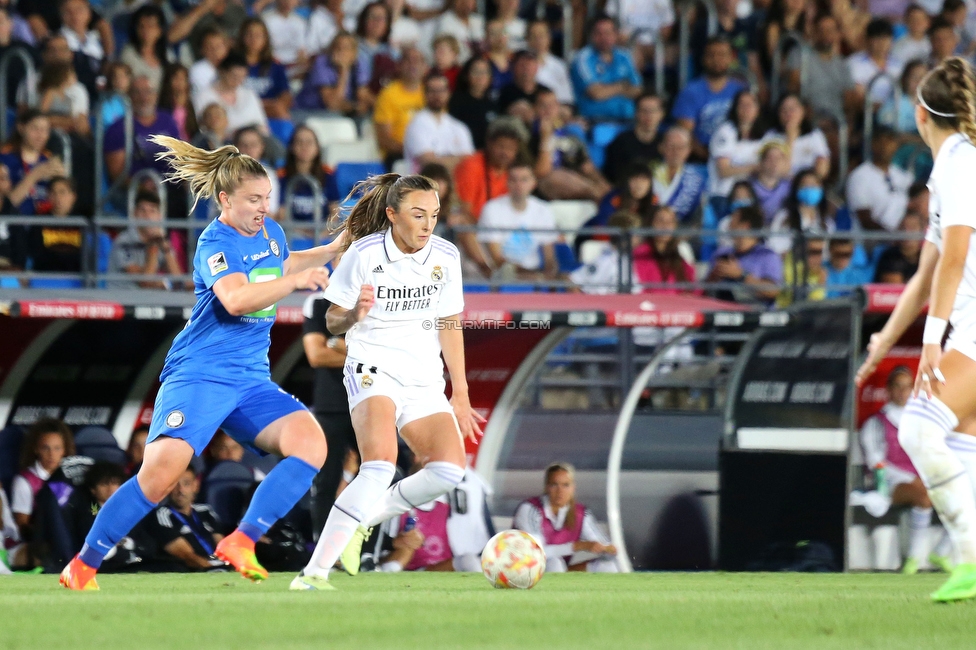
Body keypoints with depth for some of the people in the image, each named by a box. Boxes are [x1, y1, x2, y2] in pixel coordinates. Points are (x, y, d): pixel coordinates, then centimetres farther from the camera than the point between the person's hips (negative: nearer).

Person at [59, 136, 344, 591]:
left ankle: (241, 543, -19)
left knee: (310, 443, -18)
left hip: (252, 381, 7)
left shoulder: (269, 232, 13)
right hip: (199, 376, -7)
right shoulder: (216, 242, -10)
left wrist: (331, 252, 29)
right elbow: (237, 298, -29)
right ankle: (83, 566, -7)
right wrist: (297, 280, -27)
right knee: (161, 471, -22)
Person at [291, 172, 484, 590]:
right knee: (381, 462, -28)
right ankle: (315, 571, -29)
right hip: (373, 370, -5)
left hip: (424, 380, 5)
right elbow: (332, 321, -3)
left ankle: (363, 519, 7)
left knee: (449, 469, -15)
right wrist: (355, 314, -26)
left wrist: (460, 394, 14)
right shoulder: (364, 254, -9)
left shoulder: (446, 257, 3)